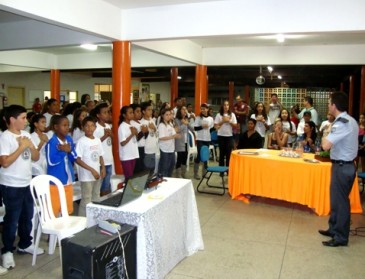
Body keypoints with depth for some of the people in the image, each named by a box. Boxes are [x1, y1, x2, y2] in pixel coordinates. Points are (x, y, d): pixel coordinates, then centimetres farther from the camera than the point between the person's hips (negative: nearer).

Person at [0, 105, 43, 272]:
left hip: (27, 183, 7)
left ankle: (25, 244, 34)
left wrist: (31, 146, -9)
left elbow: (36, 157, 9)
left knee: (27, 216, 17)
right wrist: (21, 147, -20)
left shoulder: (26, 135, 6)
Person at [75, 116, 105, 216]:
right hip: (86, 176, -6)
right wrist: (92, 170, -19)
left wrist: (103, 168, 1)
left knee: (96, 199, 15)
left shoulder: (98, 140, 6)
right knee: (86, 200, -2)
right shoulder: (82, 141, -12)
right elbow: (77, 159, -16)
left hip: (97, 174, 7)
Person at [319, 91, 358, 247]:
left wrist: (326, 133, -10)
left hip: (342, 166, -10)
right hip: (346, 164, 10)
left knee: (340, 201, 0)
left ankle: (341, 237, 12)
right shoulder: (350, 120, 10)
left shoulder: (341, 124, -22)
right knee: (336, 199, 19)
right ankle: (334, 229, 32)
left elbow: (325, 145, -28)